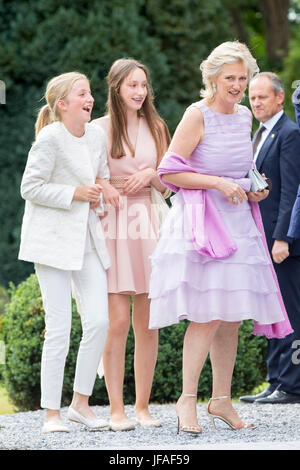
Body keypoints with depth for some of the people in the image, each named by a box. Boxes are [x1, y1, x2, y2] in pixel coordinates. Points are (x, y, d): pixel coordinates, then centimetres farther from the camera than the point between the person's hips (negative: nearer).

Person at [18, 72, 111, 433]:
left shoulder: (97, 136, 9)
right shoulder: (50, 139, -11)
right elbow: (30, 188, -12)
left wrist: (100, 196, 4)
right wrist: (74, 193, -16)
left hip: (87, 239, 6)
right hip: (53, 238, -6)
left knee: (99, 321, -4)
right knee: (59, 328, -6)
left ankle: (80, 403, 10)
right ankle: (51, 413, 3)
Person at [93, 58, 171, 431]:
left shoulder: (155, 128, 14)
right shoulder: (100, 128, 1)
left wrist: (151, 174, -3)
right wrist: (101, 188, -13)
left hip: (146, 225, 4)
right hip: (111, 227, -4)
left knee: (147, 322, 2)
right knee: (117, 321, -8)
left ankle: (143, 406, 10)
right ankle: (116, 409, -3)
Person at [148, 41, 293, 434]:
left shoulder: (244, 116, 13)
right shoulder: (197, 115, -9)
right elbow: (169, 171, -11)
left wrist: (254, 189, 7)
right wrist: (217, 183, -17)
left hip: (238, 221, 7)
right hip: (201, 222, -7)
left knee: (232, 316, 7)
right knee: (208, 315, -14)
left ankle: (221, 400, 15)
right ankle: (187, 400, -7)